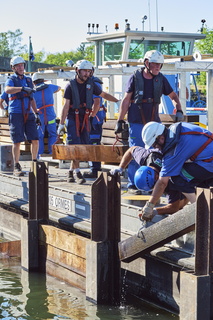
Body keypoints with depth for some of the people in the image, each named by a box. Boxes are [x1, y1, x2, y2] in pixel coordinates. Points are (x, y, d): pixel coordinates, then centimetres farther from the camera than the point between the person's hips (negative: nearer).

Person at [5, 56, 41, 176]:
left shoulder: (28, 80, 18)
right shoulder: (11, 80, 1)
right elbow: (7, 90, -23)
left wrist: (36, 114, 18)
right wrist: (22, 88, -36)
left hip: (28, 114, 5)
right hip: (16, 114, -5)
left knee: (35, 140, -1)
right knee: (17, 141, -4)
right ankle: (16, 167, 4)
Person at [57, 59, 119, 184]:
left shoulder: (91, 84, 7)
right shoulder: (71, 85, -3)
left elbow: (104, 95, 21)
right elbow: (66, 105, -4)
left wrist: (118, 101, 12)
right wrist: (61, 124, -8)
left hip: (85, 119, 4)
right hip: (73, 118, -4)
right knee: (75, 146, -13)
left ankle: (71, 171, 13)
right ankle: (77, 173, -10)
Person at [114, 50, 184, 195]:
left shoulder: (161, 79, 5)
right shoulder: (135, 78, -3)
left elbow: (173, 96, 17)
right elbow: (126, 100, 1)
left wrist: (179, 110, 0)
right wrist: (120, 121, -1)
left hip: (154, 121, 4)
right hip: (136, 122, -4)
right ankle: (133, 185, 1)